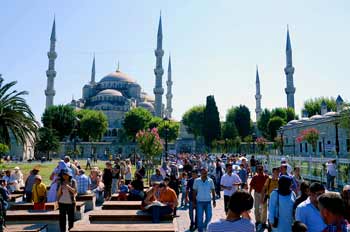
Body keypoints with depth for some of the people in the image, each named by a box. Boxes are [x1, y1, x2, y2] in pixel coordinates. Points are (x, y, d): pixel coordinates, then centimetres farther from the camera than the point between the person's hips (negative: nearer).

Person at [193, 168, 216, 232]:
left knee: (209, 216, 6)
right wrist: (194, 202, 1)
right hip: (199, 202, -1)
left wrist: (214, 201, 5)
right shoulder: (197, 181, -6)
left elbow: (213, 191, 6)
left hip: (208, 201, 1)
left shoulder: (210, 181, -3)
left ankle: (205, 226, 35)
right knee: (200, 218, 4)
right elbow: (194, 192, 1)